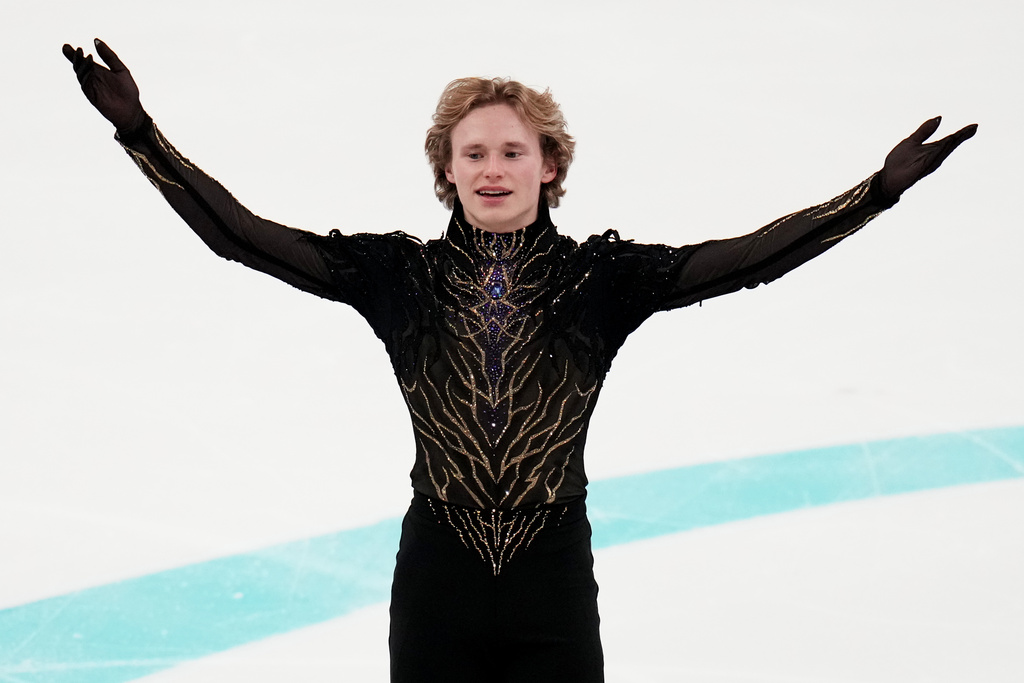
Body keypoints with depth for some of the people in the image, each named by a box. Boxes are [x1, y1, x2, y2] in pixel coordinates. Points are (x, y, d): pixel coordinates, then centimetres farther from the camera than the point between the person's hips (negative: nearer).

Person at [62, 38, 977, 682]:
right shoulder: (403, 275, -1)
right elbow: (243, 236, -5)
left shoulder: (599, 277, -2)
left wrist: (883, 189, -20)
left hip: (555, 579, 0)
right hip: (437, 573, 1)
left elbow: (745, 259, -11)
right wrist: (141, 133, -13)